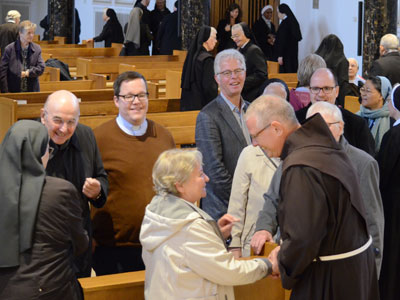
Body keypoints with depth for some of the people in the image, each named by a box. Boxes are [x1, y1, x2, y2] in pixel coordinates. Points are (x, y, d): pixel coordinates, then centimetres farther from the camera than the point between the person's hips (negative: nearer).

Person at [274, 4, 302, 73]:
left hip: (286, 53, -9)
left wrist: (280, 55, -17)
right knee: (292, 70, 11)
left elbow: (282, 40, -18)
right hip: (293, 51, 9)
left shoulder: (284, 23, -15)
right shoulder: (294, 22, 10)